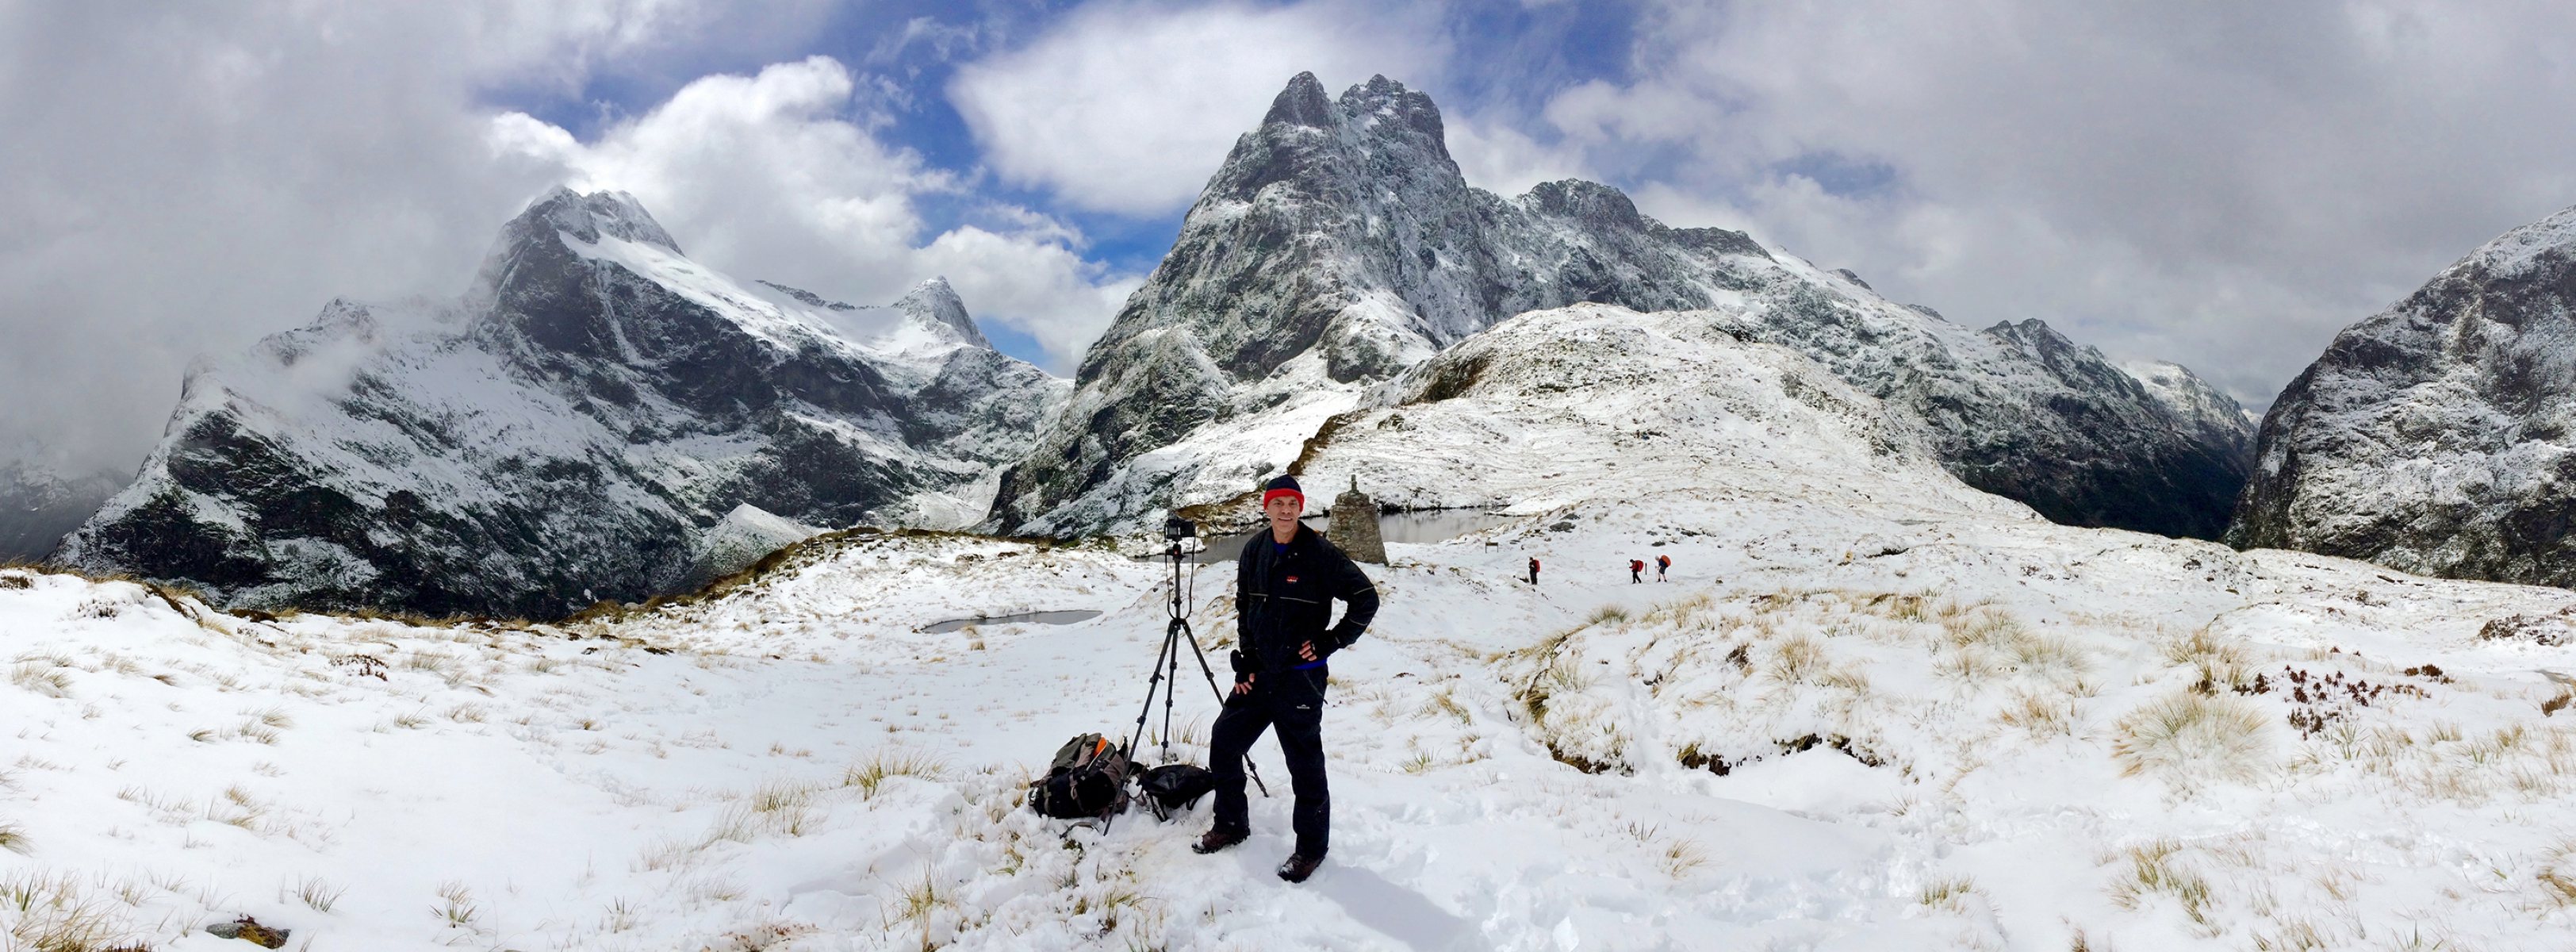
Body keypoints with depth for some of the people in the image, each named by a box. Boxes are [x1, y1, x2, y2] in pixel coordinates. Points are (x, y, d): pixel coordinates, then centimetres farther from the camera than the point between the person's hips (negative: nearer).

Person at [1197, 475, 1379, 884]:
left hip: (1300, 678, -6)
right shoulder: (1254, 551, 5)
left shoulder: (1320, 554, -13)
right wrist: (1245, 660, 7)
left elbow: (1366, 598, -10)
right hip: (1258, 674, 6)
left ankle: (1312, 846, 19)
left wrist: (1330, 641, -11)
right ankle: (1231, 825, 31)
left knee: (1306, 765, 2)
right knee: (1223, 744, 11)